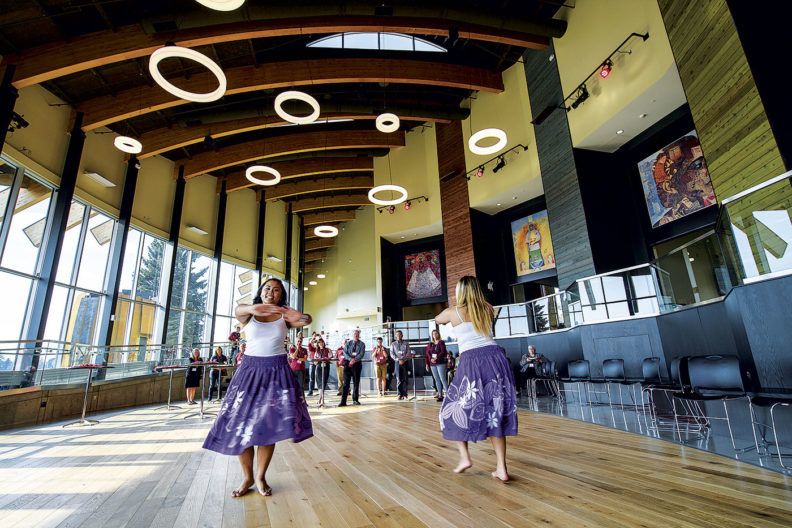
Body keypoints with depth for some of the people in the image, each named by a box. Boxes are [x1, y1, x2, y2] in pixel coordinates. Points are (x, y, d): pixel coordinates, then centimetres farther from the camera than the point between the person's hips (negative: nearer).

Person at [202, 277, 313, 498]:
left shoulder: (284, 316, 2)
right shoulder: (248, 313, 3)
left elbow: (306, 320, -20)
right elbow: (238, 310, -23)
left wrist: (302, 317, -47)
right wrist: (252, 308, -49)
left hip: (277, 372, -1)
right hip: (250, 370, 1)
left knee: (269, 426, -1)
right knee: (240, 424, 1)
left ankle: (261, 477, 19)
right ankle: (247, 477, 22)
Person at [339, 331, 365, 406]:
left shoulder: (361, 344, 8)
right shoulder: (348, 343, 11)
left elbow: (361, 354, -5)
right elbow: (345, 353, 0)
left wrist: (355, 360, -21)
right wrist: (350, 359, -17)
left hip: (357, 364, 0)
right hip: (347, 363, 0)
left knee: (356, 382, 4)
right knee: (346, 382, -4)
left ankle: (355, 400, 15)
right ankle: (343, 401, -4)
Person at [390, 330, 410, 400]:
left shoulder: (406, 344, 12)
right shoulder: (393, 344, 11)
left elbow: (408, 352, 4)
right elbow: (392, 354, 3)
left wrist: (404, 359, -11)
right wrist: (398, 360, -11)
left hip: (405, 362, 1)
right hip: (397, 362, 0)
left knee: (405, 379, -1)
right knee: (399, 379, -5)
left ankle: (405, 394, 3)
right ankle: (400, 394, -3)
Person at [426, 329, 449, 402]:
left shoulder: (441, 342, 1)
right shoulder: (430, 344, 15)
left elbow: (443, 352, -9)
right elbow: (428, 353, 10)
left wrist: (436, 358, -17)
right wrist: (431, 359, -9)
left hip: (441, 363, -5)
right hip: (432, 364, 5)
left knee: (443, 379, -10)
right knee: (437, 380, 5)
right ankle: (440, 395, 9)